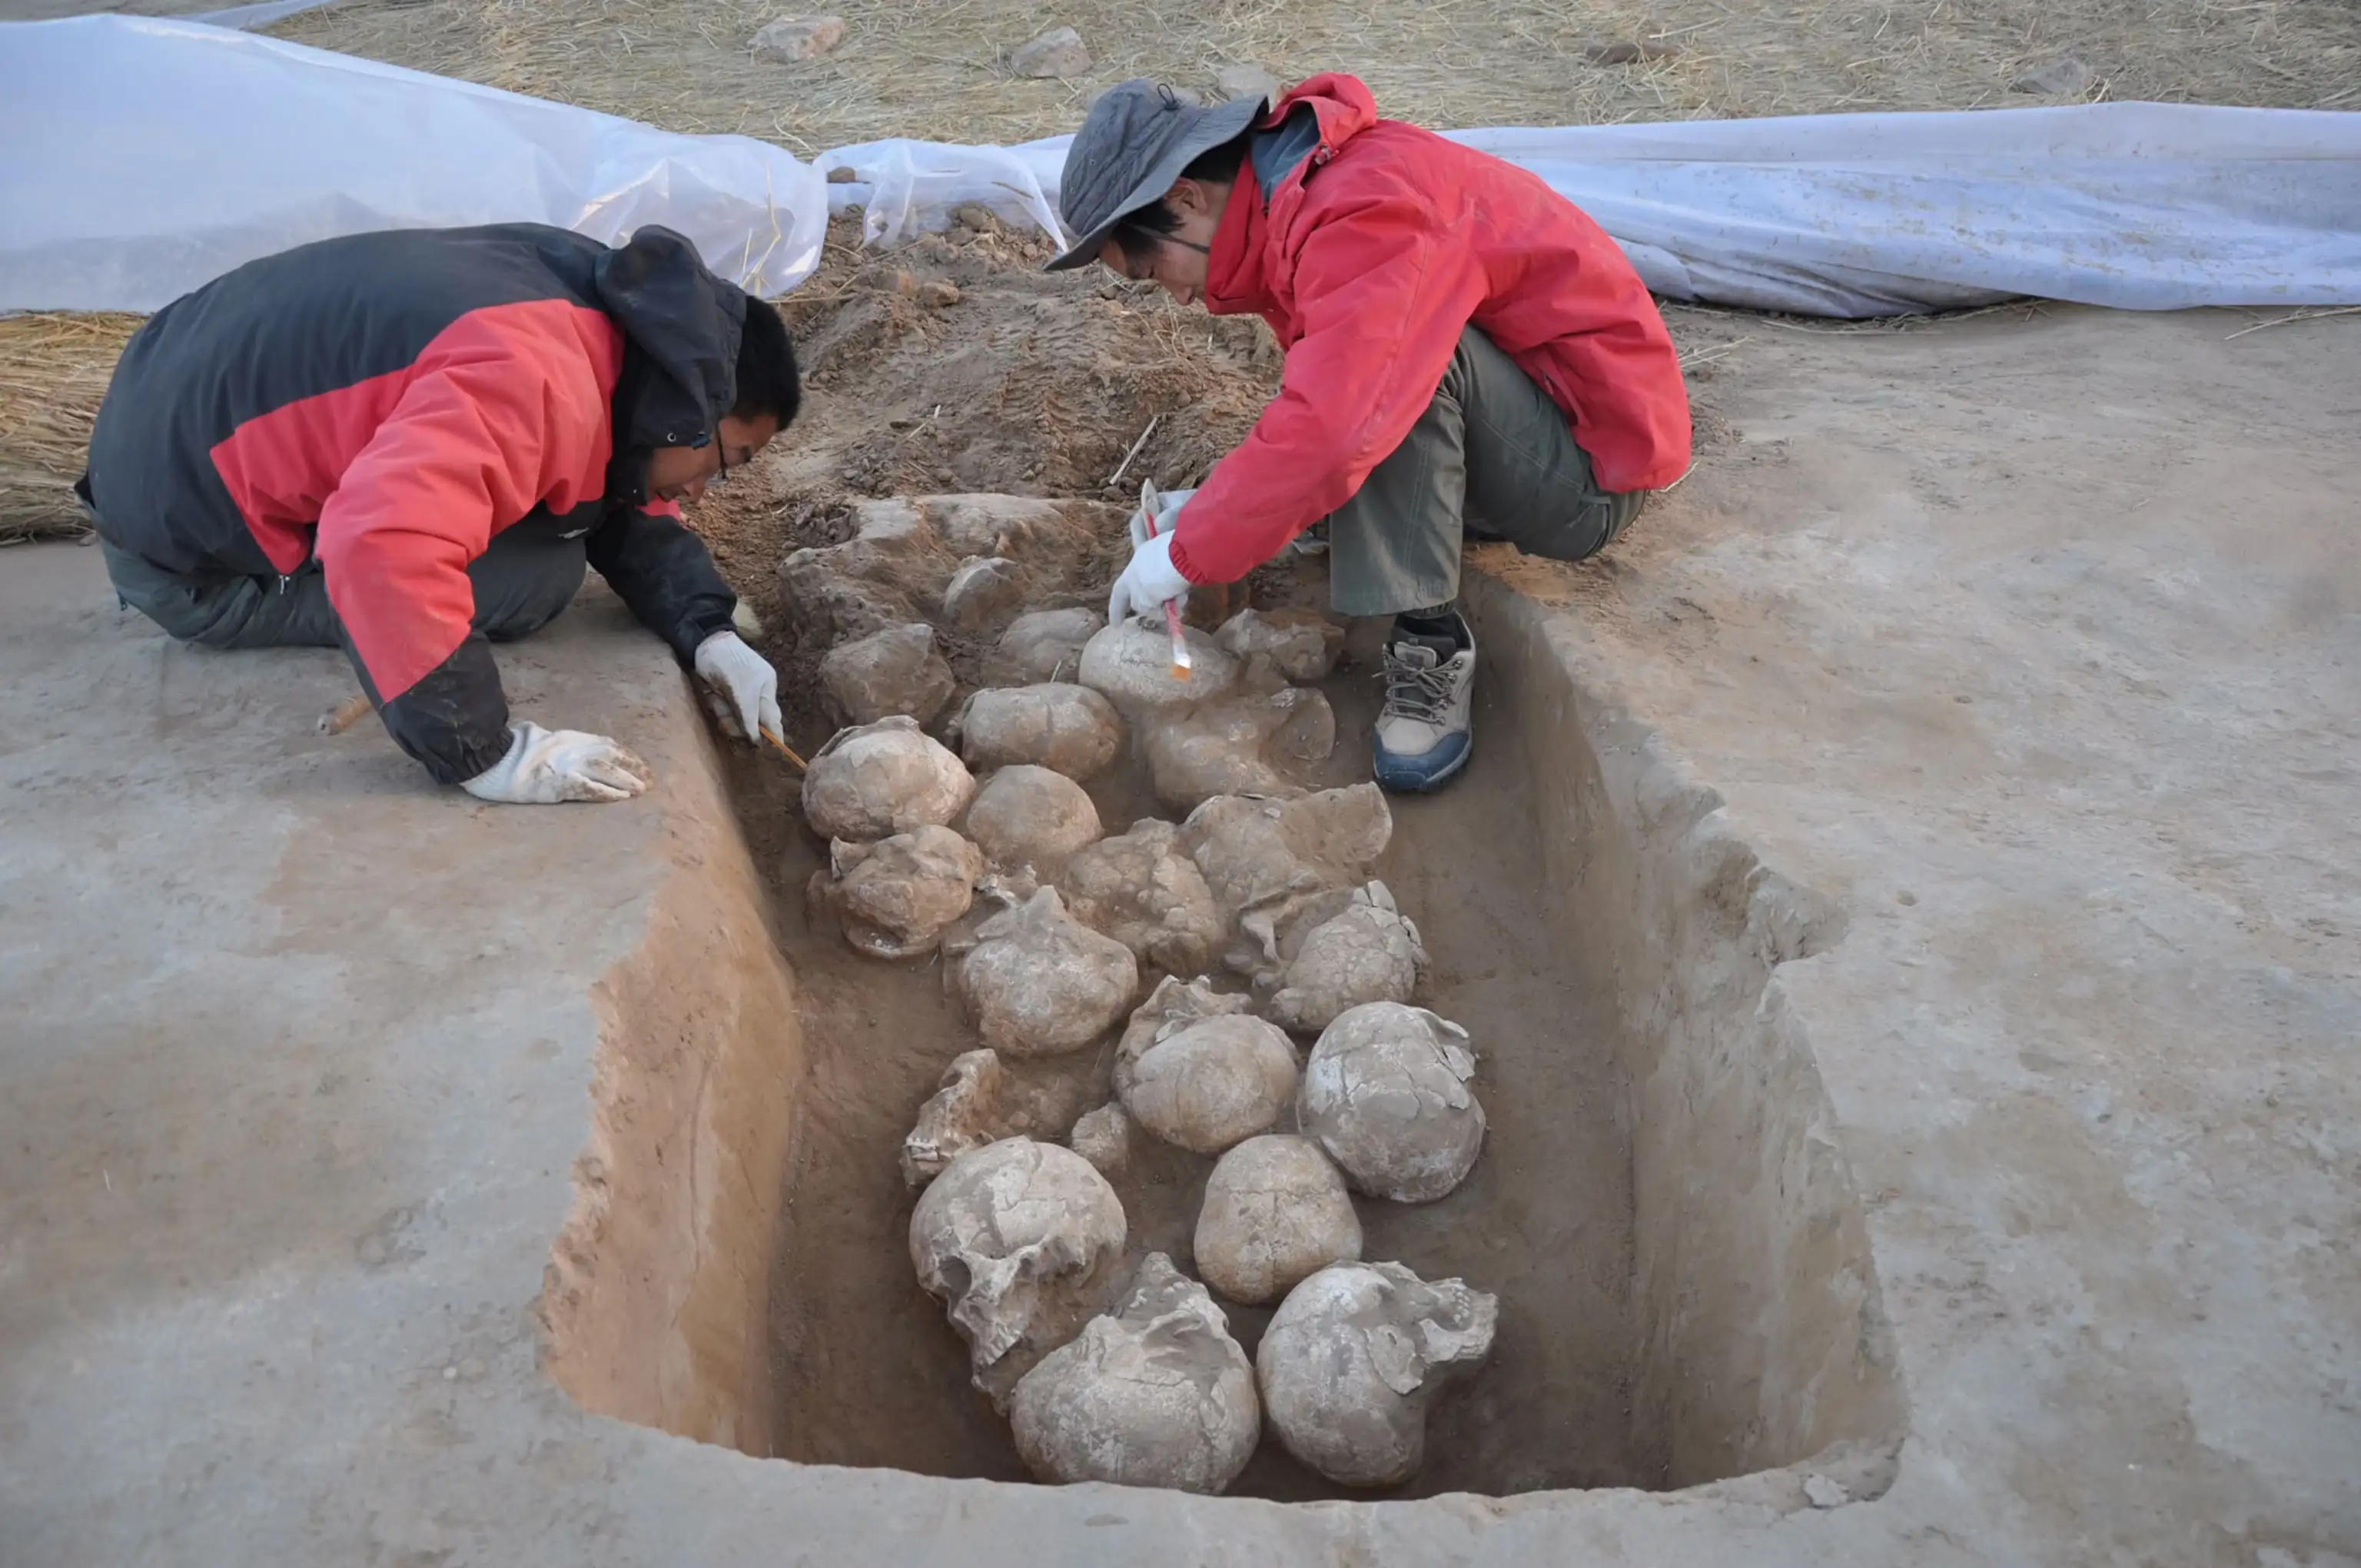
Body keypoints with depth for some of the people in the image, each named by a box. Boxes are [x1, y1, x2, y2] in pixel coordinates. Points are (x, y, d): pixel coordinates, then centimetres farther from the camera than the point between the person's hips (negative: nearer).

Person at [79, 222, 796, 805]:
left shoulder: (590, 319, -1)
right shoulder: (538, 380, -31)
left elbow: (622, 502, 11)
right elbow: (383, 548, -45)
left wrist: (708, 633, -4)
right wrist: (485, 752, -39)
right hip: (185, 539, -8)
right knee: (536, 571, -19)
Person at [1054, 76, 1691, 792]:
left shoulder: (1366, 210, -27)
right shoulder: (1306, 193, 5)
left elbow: (1330, 432, -38)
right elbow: (1324, 407, 12)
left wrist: (1189, 553, -25)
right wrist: (1214, 504, -2)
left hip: (1594, 467, -9)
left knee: (1406, 348, -31)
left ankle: (1431, 644, -21)